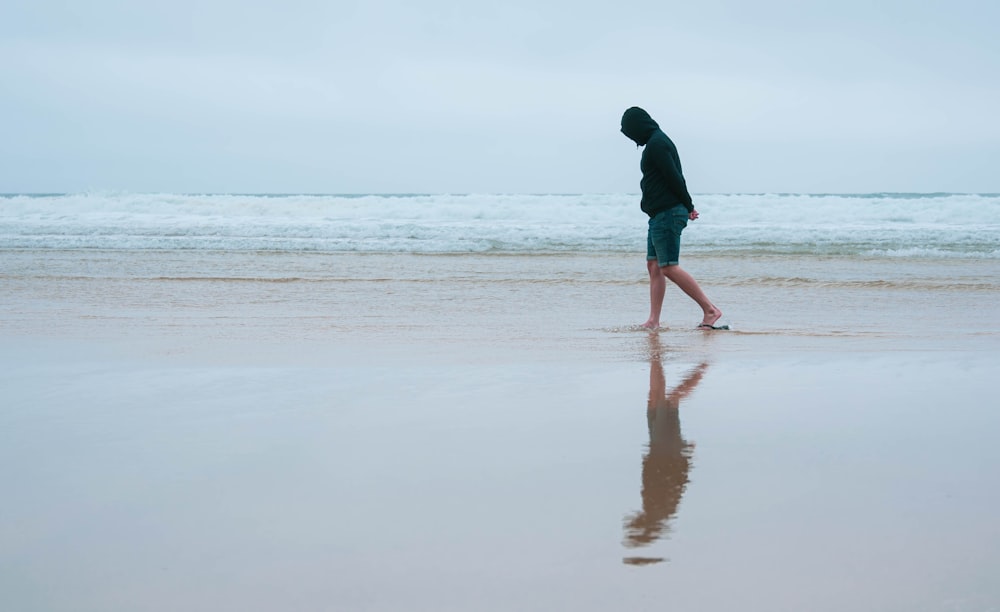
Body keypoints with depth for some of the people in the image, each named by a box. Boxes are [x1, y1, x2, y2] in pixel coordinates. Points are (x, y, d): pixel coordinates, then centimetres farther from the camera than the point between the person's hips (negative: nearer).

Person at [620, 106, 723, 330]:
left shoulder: (656, 144, -14)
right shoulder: (657, 142, 19)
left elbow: (674, 178, -18)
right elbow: (673, 177, 18)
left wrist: (688, 206, -10)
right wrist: (687, 207, 11)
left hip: (668, 214, -11)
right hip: (660, 215, 11)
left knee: (669, 268, -11)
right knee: (654, 265, 9)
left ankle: (710, 310, -10)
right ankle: (653, 320, 9)